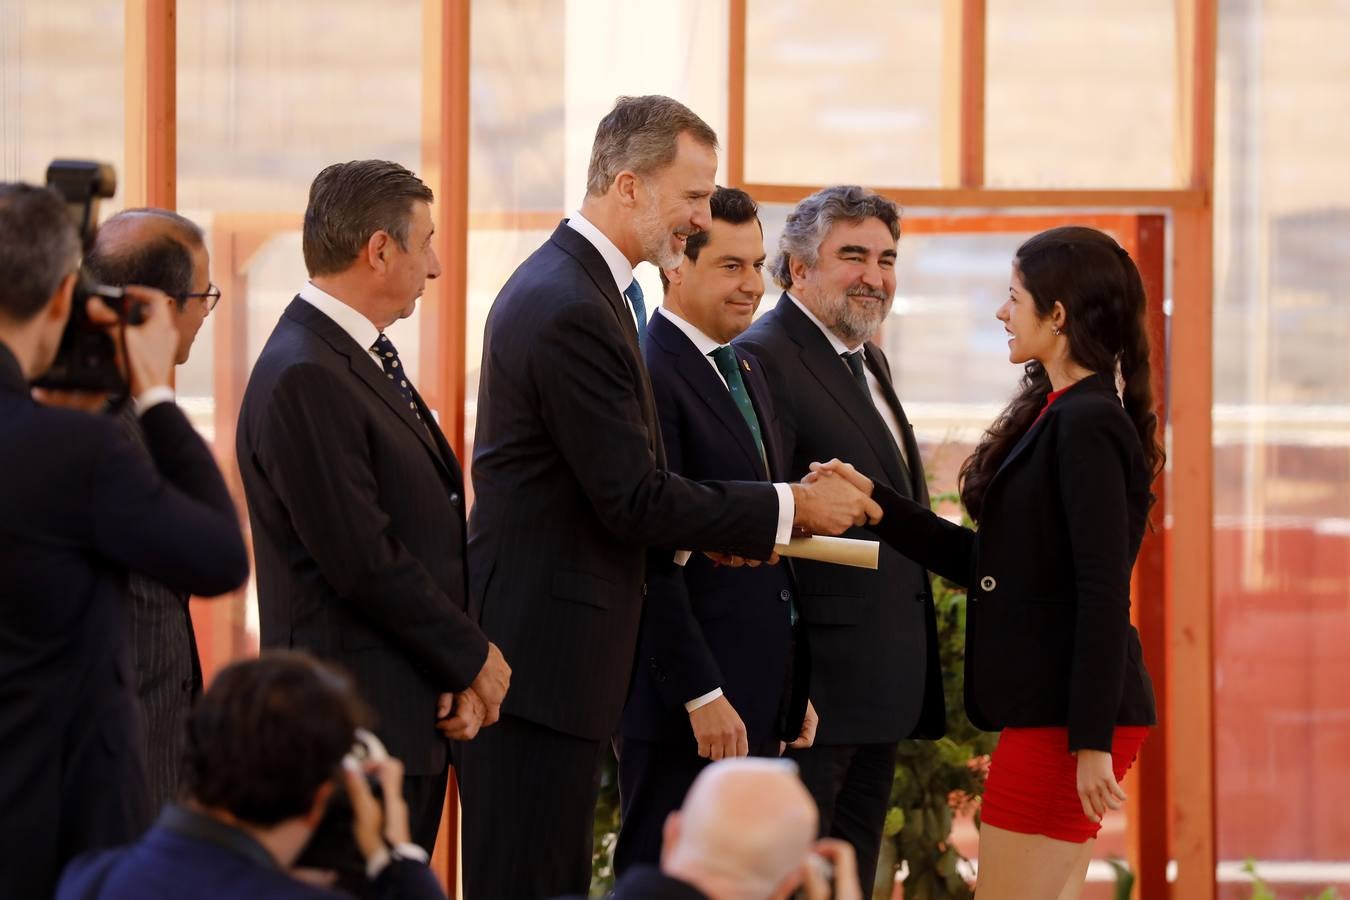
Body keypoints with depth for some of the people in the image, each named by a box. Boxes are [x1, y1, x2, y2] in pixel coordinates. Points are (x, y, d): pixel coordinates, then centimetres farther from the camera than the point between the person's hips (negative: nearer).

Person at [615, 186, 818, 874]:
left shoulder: (746, 371, 17)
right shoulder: (648, 374, -13)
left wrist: (796, 686, 16)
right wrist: (701, 694, -20)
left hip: (759, 696, 9)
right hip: (690, 697, -9)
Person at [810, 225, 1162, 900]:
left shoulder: (1088, 426, -15)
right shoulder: (1057, 416, 16)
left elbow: (1103, 592, -19)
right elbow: (984, 562, 18)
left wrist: (1091, 741, -22)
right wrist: (877, 502, 14)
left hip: (1065, 716, -10)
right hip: (1046, 708, 10)